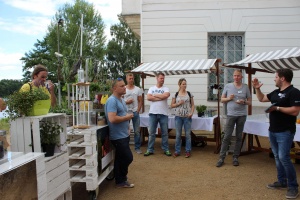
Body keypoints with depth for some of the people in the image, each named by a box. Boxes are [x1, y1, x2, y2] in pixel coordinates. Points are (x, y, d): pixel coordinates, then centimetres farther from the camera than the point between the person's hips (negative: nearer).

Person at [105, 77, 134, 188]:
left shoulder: (121, 100, 13)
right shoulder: (112, 101, -19)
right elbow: (112, 119, -29)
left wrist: (128, 117, 6)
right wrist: (126, 117, -16)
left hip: (124, 135, 9)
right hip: (118, 136, -9)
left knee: (120, 159, 16)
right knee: (128, 158, -4)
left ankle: (120, 181, 29)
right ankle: (121, 180, 15)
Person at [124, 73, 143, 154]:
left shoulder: (138, 89, 6)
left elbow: (140, 101, 6)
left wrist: (138, 111, -3)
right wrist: (126, 102, -15)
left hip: (135, 112, 1)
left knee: (137, 131, 4)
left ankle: (137, 147, 13)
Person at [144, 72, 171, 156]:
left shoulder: (166, 89, 5)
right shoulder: (151, 88, 7)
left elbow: (166, 95, -17)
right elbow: (148, 97, -9)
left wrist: (155, 95, -6)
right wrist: (161, 97, -9)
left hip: (163, 114, 0)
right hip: (153, 113, 1)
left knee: (165, 133, 7)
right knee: (151, 133, 6)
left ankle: (166, 149, 18)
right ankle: (150, 150, 15)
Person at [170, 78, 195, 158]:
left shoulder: (189, 94, 3)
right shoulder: (176, 95, 3)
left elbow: (193, 105, 7)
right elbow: (172, 105, 6)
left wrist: (192, 112, -9)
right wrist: (179, 103, -10)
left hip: (187, 117, 0)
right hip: (178, 117, 0)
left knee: (188, 134, 4)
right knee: (178, 135, 6)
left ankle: (188, 151, 15)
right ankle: (177, 151, 15)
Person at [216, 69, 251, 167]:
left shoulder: (245, 87, 4)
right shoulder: (228, 86, 3)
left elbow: (249, 102, 8)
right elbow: (222, 99, 7)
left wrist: (243, 102, -13)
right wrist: (228, 98, -12)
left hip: (242, 115, 1)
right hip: (230, 115, -1)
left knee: (238, 137, 8)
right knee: (227, 137, -2)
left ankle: (235, 157, 18)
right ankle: (221, 158, 4)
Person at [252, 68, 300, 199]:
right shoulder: (276, 92, 12)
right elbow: (261, 99, 24)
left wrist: (277, 108, -21)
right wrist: (257, 88, 12)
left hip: (285, 132, -8)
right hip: (273, 130, 9)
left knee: (284, 158, -10)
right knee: (277, 157, 13)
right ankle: (281, 182, 25)